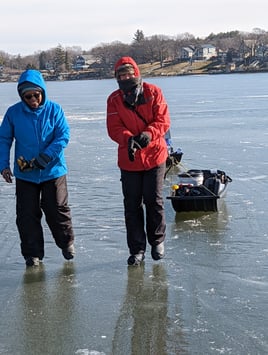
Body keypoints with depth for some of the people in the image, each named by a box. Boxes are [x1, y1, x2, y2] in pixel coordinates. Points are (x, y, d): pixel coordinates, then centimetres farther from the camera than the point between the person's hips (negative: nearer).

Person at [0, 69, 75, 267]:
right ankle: (32, 253, 18)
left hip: (53, 171, -1)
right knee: (27, 214, 5)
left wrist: (44, 158, -20)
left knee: (57, 210, 7)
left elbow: (63, 137, -12)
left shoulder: (54, 110, -8)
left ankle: (67, 242, 31)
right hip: (24, 174, 2)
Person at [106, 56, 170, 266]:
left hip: (154, 156, -1)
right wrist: (128, 139, -28)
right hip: (128, 160, 2)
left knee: (154, 201, 4)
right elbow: (114, 129, -7)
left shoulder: (153, 92, -3)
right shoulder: (114, 100, 0)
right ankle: (137, 249, 15)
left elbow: (163, 121, -9)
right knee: (132, 205, 5)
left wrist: (148, 134, -28)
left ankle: (157, 241, 26)